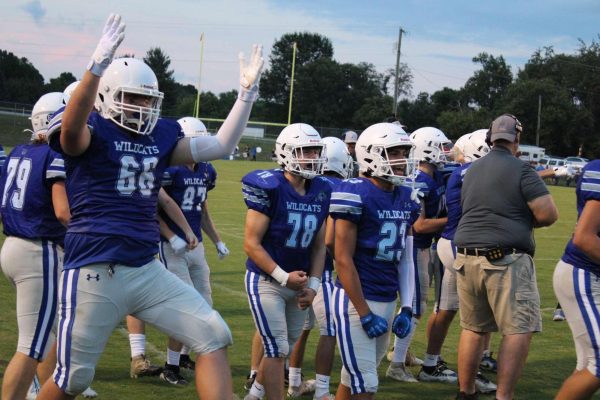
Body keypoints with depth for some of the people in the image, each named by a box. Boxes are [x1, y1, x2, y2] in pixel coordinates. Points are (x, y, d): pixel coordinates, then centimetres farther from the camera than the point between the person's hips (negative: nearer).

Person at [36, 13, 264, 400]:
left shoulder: (161, 136, 10)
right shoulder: (92, 132, -10)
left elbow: (221, 145, 15)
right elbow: (71, 126, -35)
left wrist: (247, 92, 7)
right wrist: (99, 64, -48)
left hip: (148, 270, 6)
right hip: (94, 272, -6)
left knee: (214, 338, -1)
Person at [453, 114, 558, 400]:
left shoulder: (472, 171, 14)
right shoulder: (520, 170, -7)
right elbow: (548, 214, -12)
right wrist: (527, 221, 8)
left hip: (467, 257, 7)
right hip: (506, 260, -7)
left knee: (473, 329, 16)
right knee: (518, 331, -3)